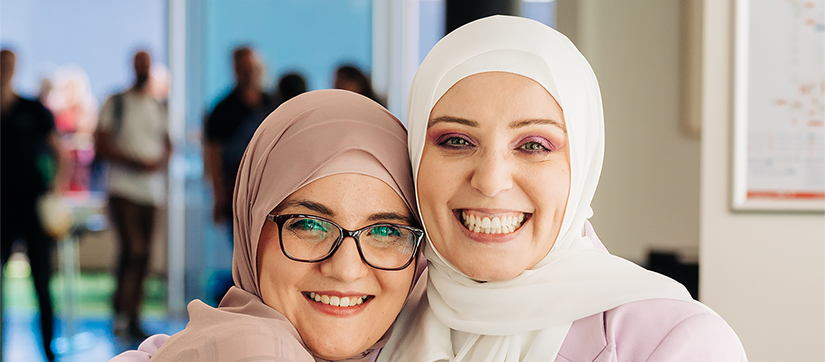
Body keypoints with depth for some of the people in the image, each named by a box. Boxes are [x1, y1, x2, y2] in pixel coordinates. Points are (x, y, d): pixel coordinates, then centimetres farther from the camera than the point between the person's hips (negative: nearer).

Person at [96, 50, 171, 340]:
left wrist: (161, 161, -4)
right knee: (134, 250, -17)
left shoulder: (159, 109, 15)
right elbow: (101, 146, -5)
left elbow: (167, 146, 20)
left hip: (152, 189, 5)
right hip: (123, 188, -5)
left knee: (142, 255, 5)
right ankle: (122, 315, -10)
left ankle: (130, 318, 12)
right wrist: (136, 161, -15)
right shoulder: (115, 103, 1)